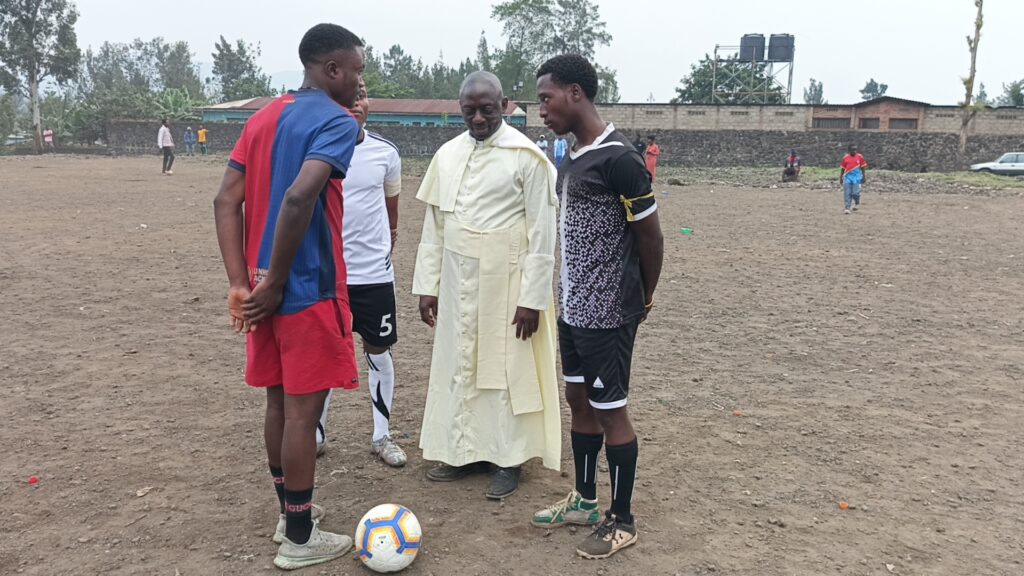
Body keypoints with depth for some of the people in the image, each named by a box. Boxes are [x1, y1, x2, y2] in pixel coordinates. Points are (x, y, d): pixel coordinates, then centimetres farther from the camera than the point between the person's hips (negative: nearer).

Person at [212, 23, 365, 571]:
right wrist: (275, 284, -17)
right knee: (303, 410, 2)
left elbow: (226, 201, 5)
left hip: (268, 288, 8)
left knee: (279, 402, 18)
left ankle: (290, 511, 33)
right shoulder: (337, 121, -11)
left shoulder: (263, 119, 13)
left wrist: (241, 284, 0)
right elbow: (299, 198, -27)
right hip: (309, 290, -8)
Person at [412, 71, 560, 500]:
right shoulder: (448, 154, 8)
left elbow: (542, 233, -10)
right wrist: (427, 285, 7)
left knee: (507, 368, 4)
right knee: (458, 365, 11)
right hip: (458, 283, 6)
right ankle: (465, 451, 26)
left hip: (506, 281, -5)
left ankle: (509, 460, 17)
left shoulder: (526, 156, -9)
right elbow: (433, 226, 11)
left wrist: (532, 297, -13)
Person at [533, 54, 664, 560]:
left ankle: (622, 522, 19)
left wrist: (643, 298, 0)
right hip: (574, 308, 9)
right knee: (579, 401, 17)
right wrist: (572, 293, 15)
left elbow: (650, 236, -13)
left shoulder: (617, 159, -18)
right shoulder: (573, 158, 10)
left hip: (606, 314, -9)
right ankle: (584, 500, 34)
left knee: (610, 411, 2)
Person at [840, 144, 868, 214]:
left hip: (857, 177, -1)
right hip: (847, 177, 1)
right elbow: (842, 169, 12)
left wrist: (864, 177, 2)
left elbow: (863, 168, 6)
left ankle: (857, 203, 20)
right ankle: (847, 208, 3)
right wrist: (841, 178, 12)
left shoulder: (860, 157, 2)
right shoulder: (845, 158, 5)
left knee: (855, 192, -9)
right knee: (847, 194, -2)